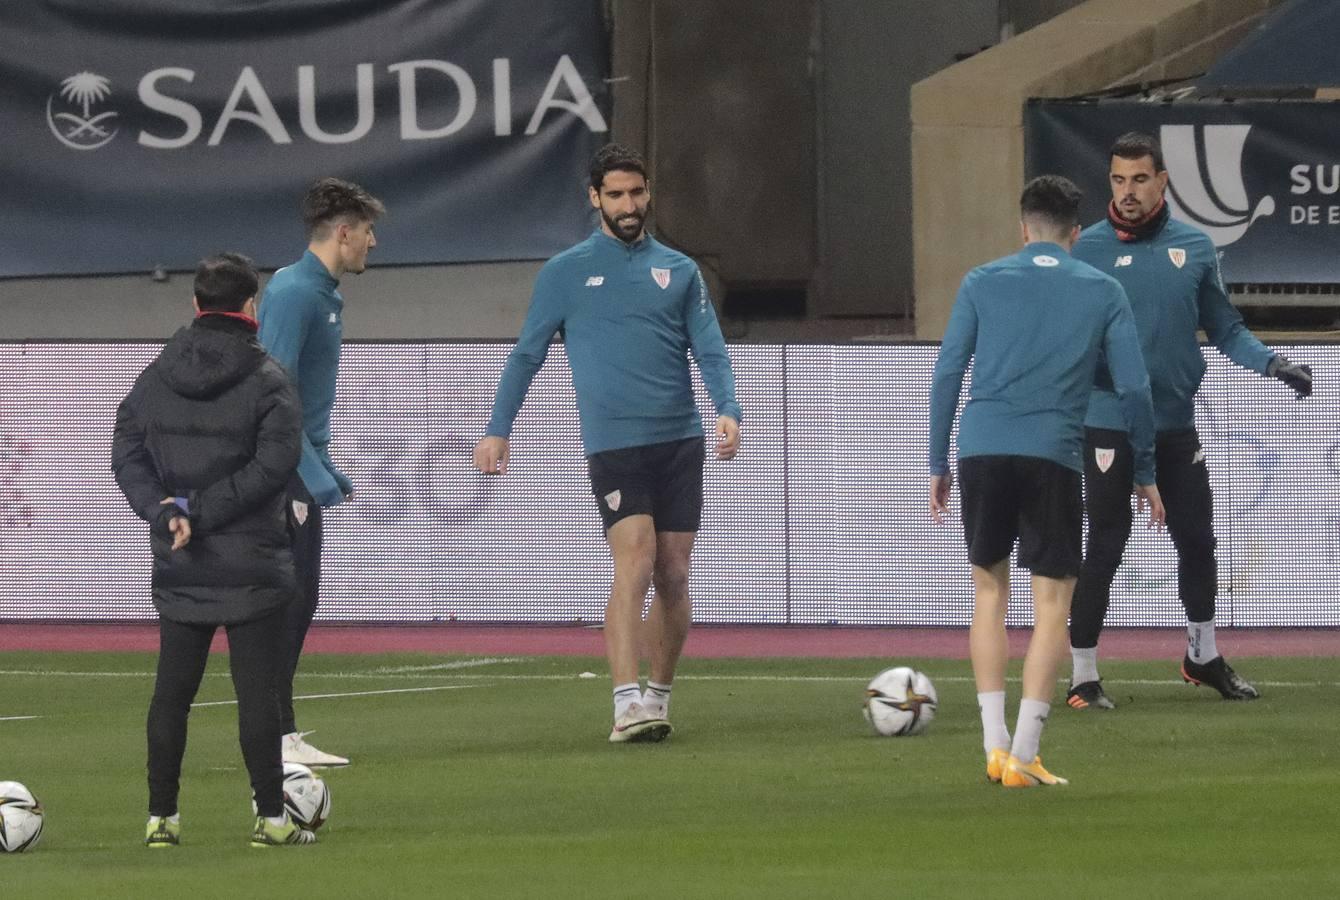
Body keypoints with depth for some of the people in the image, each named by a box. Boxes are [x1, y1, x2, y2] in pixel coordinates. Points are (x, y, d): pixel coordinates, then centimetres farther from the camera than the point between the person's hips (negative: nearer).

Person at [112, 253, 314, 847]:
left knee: (172, 690, 9)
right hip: (251, 564, -4)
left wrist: (166, 510, -9)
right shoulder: (266, 380, -8)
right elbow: (272, 464, -16)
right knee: (257, 690, 0)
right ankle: (270, 817, 1)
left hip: (177, 570, 4)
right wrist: (195, 511, -13)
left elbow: (127, 453, 0)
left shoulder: (156, 376, 5)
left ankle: (161, 817, 9)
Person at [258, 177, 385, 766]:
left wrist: (328, 471, 25)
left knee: (297, 602, 11)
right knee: (289, 601, -10)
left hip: (299, 467, 10)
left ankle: (278, 733, 15)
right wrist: (317, 475, -25)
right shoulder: (293, 293, -16)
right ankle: (277, 736, -10)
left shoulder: (322, 294, 15)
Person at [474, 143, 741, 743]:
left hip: (680, 440, 3)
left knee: (673, 575, 4)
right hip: (613, 444, -3)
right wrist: (498, 430, 2)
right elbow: (526, 355, 9)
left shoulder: (678, 270, 12)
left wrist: (727, 411, -11)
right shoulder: (565, 273, 6)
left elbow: (710, 351, 6)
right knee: (634, 563, -18)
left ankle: (658, 698, 17)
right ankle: (627, 701, -23)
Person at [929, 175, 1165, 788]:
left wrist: (938, 464, 13)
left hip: (982, 450, 2)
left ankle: (995, 745, 9)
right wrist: (1145, 473, 15)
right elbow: (1134, 387, 6)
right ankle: (1023, 756, -4)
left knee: (989, 589, 15)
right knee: (1053, 600, 4)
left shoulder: (982, 282, 11)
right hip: (1053, 456, -2)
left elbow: (947, 374, 8)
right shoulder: (1102, 292, 10)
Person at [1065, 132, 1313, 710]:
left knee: (1197, 540, 12)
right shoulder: (1088, 249, -4)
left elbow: (1225, 328, 10)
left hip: (1176, 424, 4)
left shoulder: (1194, 248, 5)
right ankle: (1082, 677, 3)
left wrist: (1270, 363, -5)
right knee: (1105, 548, -5)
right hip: (1109, 426, -4)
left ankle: (1203, 657, 33)